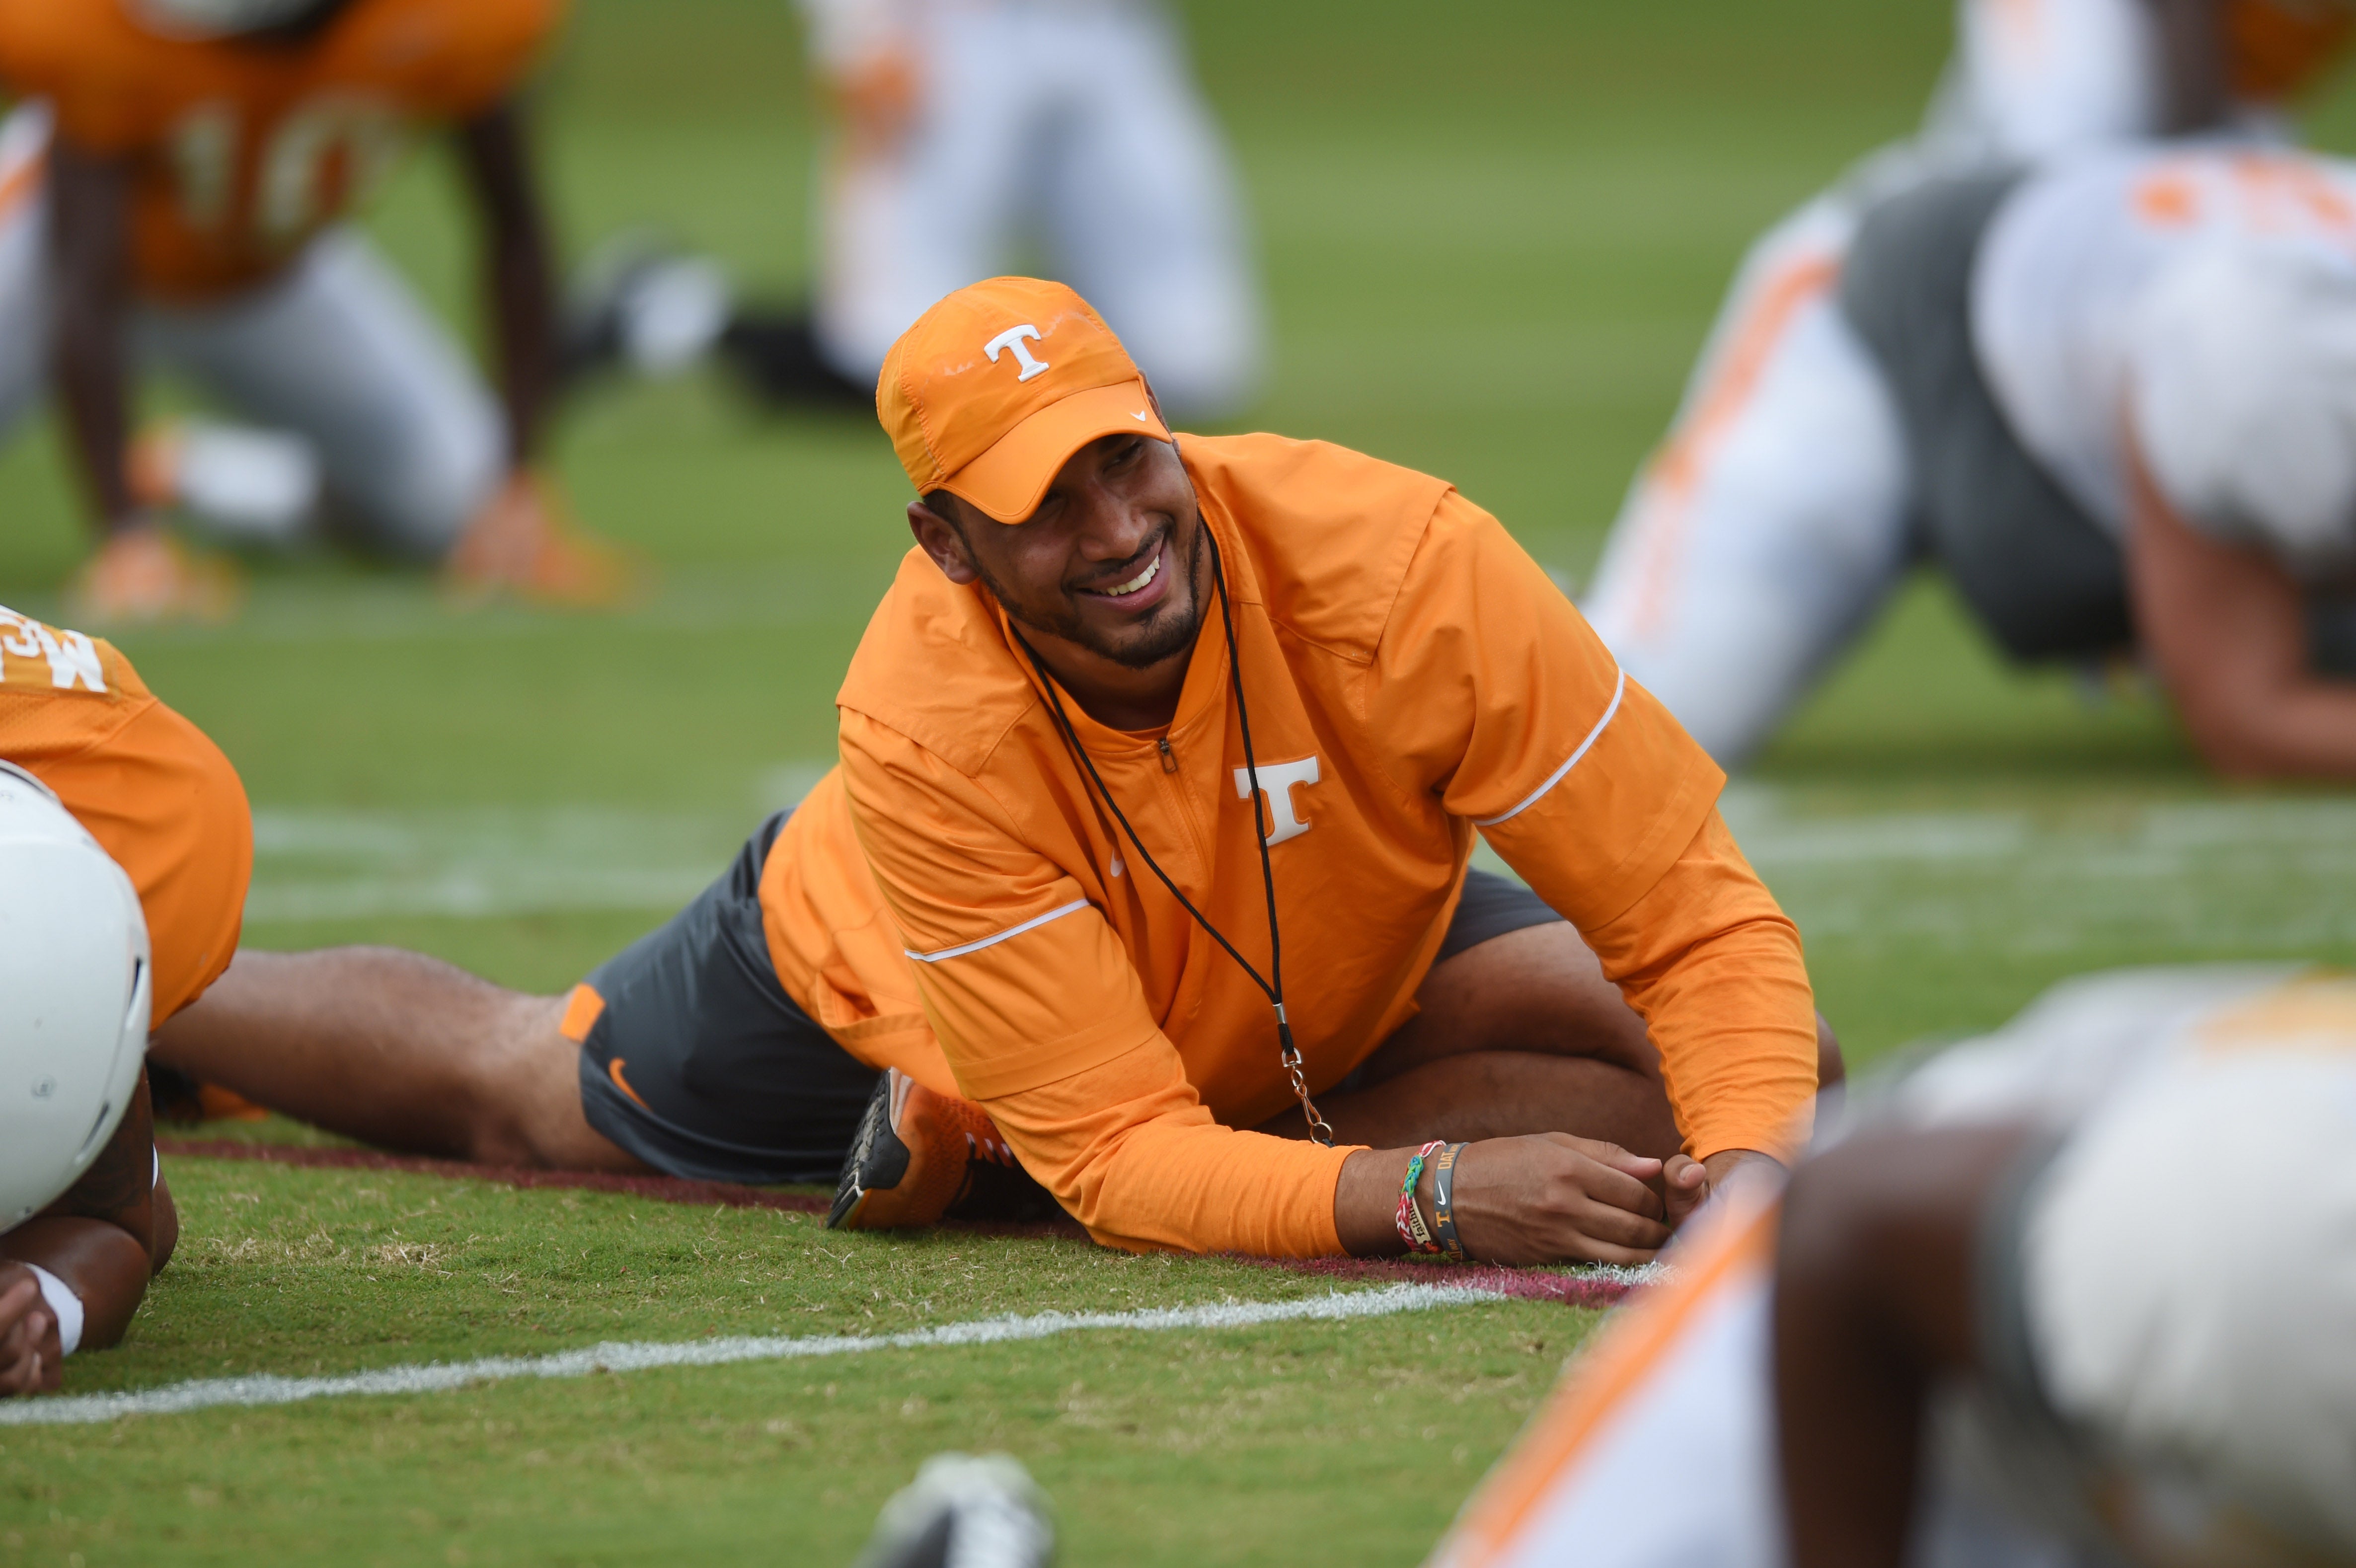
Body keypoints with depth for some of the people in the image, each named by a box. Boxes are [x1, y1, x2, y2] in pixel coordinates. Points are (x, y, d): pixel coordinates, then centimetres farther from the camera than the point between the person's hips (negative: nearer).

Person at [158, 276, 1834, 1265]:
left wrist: (1755, 1161, -54)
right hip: (865, 967, -2)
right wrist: (1431, 1193, -57)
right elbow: (1130, 1160, -42)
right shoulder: (927, 731, -42)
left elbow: (1698, 919, -36)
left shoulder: (1395, 560, -41)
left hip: (1332, 967, 2)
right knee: (498, 1088, 19)